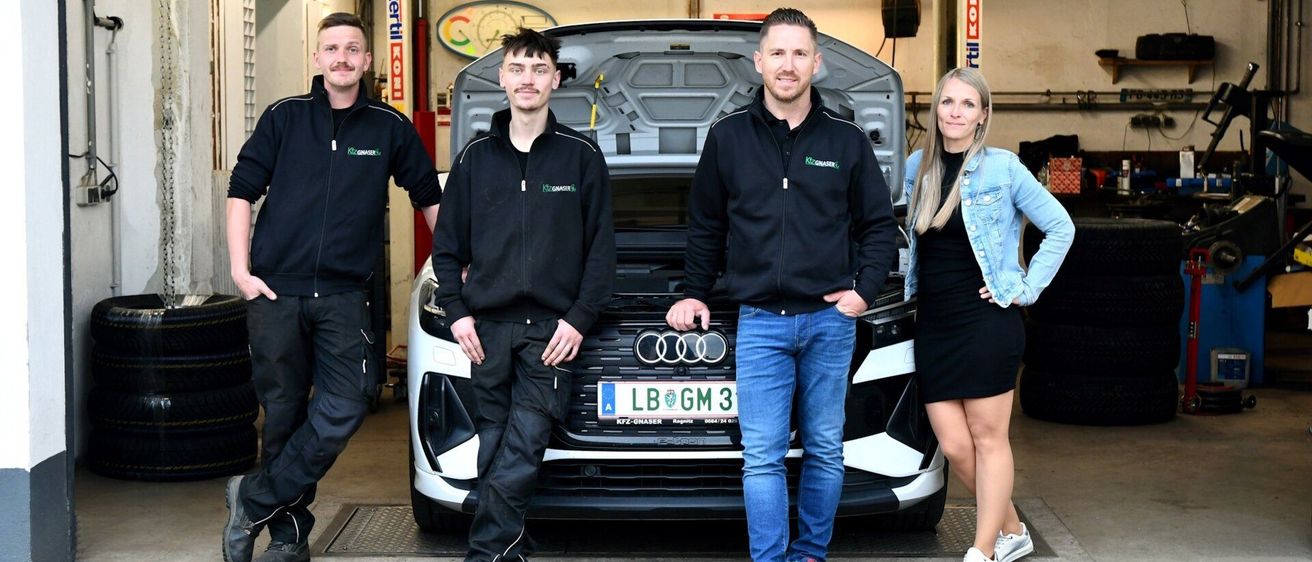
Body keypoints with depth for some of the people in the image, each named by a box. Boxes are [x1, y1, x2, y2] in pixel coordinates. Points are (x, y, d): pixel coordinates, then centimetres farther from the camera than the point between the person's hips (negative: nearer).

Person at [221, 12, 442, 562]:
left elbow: (429, 197, 18)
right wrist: (241, 270, -2)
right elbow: (241, 192, 7)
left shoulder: (390, 128, 7)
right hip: (274, 293, 0)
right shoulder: (284, 117, 5)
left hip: (344, 296, 0)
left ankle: (254, 500, 2)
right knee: (284, 414, 5)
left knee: (344, 409, -13)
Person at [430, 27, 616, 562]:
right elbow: (447, 244, 13)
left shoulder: (582, 155, 4)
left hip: (552, 330, -2)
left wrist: (579, 318, -6)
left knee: (522, 453, -9)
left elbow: (601, 247, 3)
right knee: (493, 449, 4)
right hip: (488, 327, 3)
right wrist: (456, 311, 2)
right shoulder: (476, 156, 10)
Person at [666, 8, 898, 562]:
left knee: (825, 450, 9)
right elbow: (705, 225, 14)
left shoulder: (847, 140, 3)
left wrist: (865, 289, 0)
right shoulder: (728, 136, 3)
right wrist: (695, 293, 11)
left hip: (829, 319, 1)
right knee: (762, 457, -4)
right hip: (759, 321, -1)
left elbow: (879, 224, 11)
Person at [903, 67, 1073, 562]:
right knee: (953, 446, 4)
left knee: (988, 439, 0)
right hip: (933, 325, 5)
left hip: (986, 321, -5)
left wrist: (1026, 288, -4)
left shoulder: (1002, 168, -5)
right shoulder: (918, 167, 9)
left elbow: (1061, 228, 0)